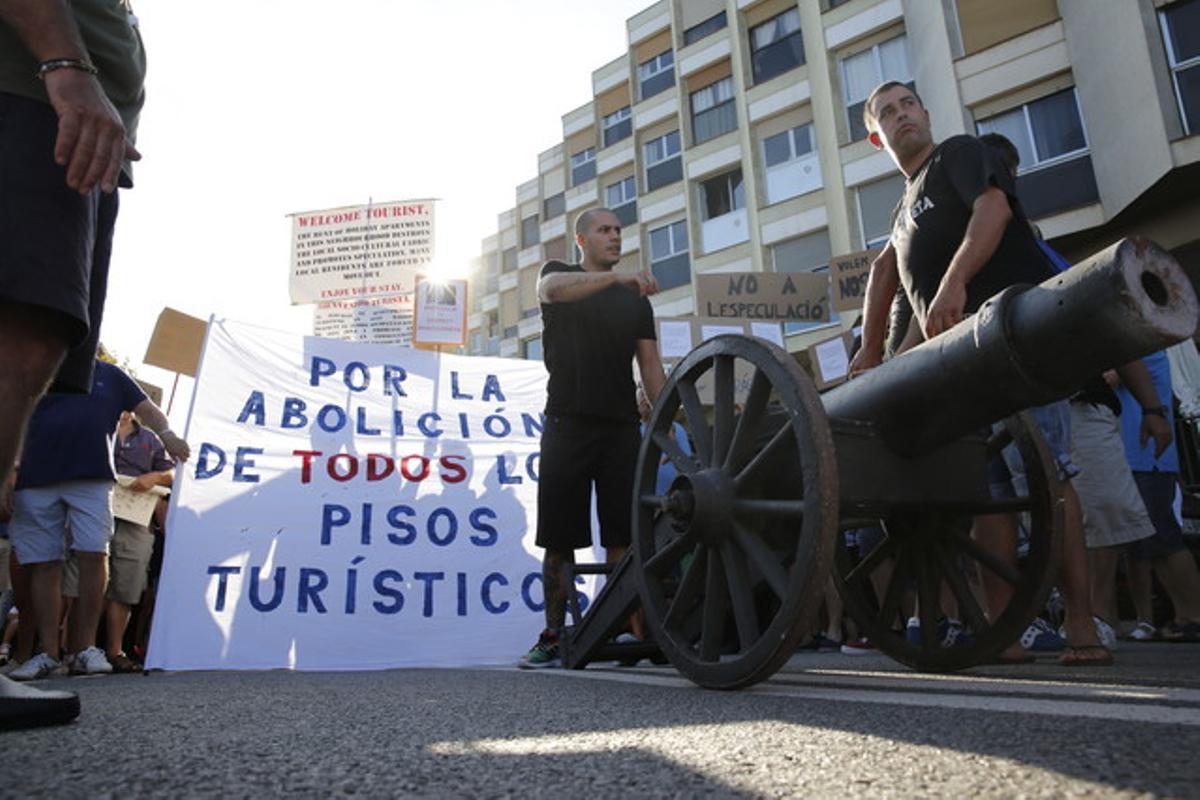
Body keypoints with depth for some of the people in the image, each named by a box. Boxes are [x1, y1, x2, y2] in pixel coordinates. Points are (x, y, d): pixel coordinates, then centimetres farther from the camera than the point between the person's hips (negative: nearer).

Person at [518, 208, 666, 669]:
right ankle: (554, 637, 6)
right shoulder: (558, 274, 12)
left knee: (623, 537, -2)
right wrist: (616, 276, -30)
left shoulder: (635, 300, 19)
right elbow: (553, 289, -15)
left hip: (622, 427, 2)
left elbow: (650, 365, 13)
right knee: (559, 538, -1)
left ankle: (635, 632, 0)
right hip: (567, 424, -2)